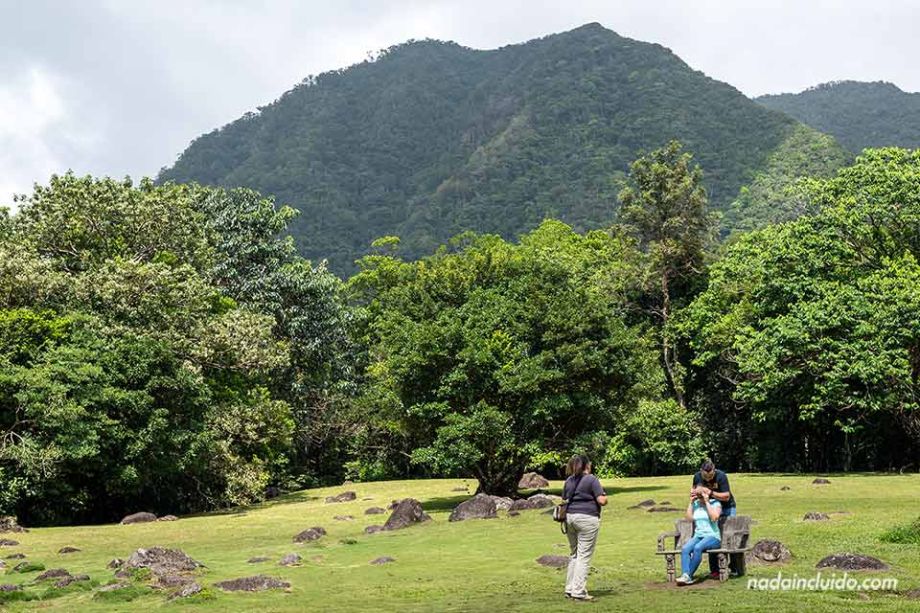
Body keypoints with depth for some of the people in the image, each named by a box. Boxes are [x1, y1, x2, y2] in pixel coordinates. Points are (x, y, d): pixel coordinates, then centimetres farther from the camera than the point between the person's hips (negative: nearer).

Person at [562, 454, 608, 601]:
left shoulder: (569, 481, 13)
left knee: (574, 554, 16)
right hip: (587, 518, -6)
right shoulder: (591, 479, -6)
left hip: (570, 517, 6)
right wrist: (604, 495, 9)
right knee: (584, 556, -3)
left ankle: (569, 589, 18)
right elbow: (602, 501, -11)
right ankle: (579, 591, -4)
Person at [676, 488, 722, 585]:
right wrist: (691, 502, 3)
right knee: (685, 549, -29)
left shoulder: (715, 503, 3)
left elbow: (714, 517, -14)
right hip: (698, 536, 5)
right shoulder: (695, 504, 17)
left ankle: (689, 576, -30)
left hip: (713, 537, -4)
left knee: (697, 547, -36)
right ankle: (685, 575, -42)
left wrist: (707, 502, -12)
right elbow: (689, 518, 6)